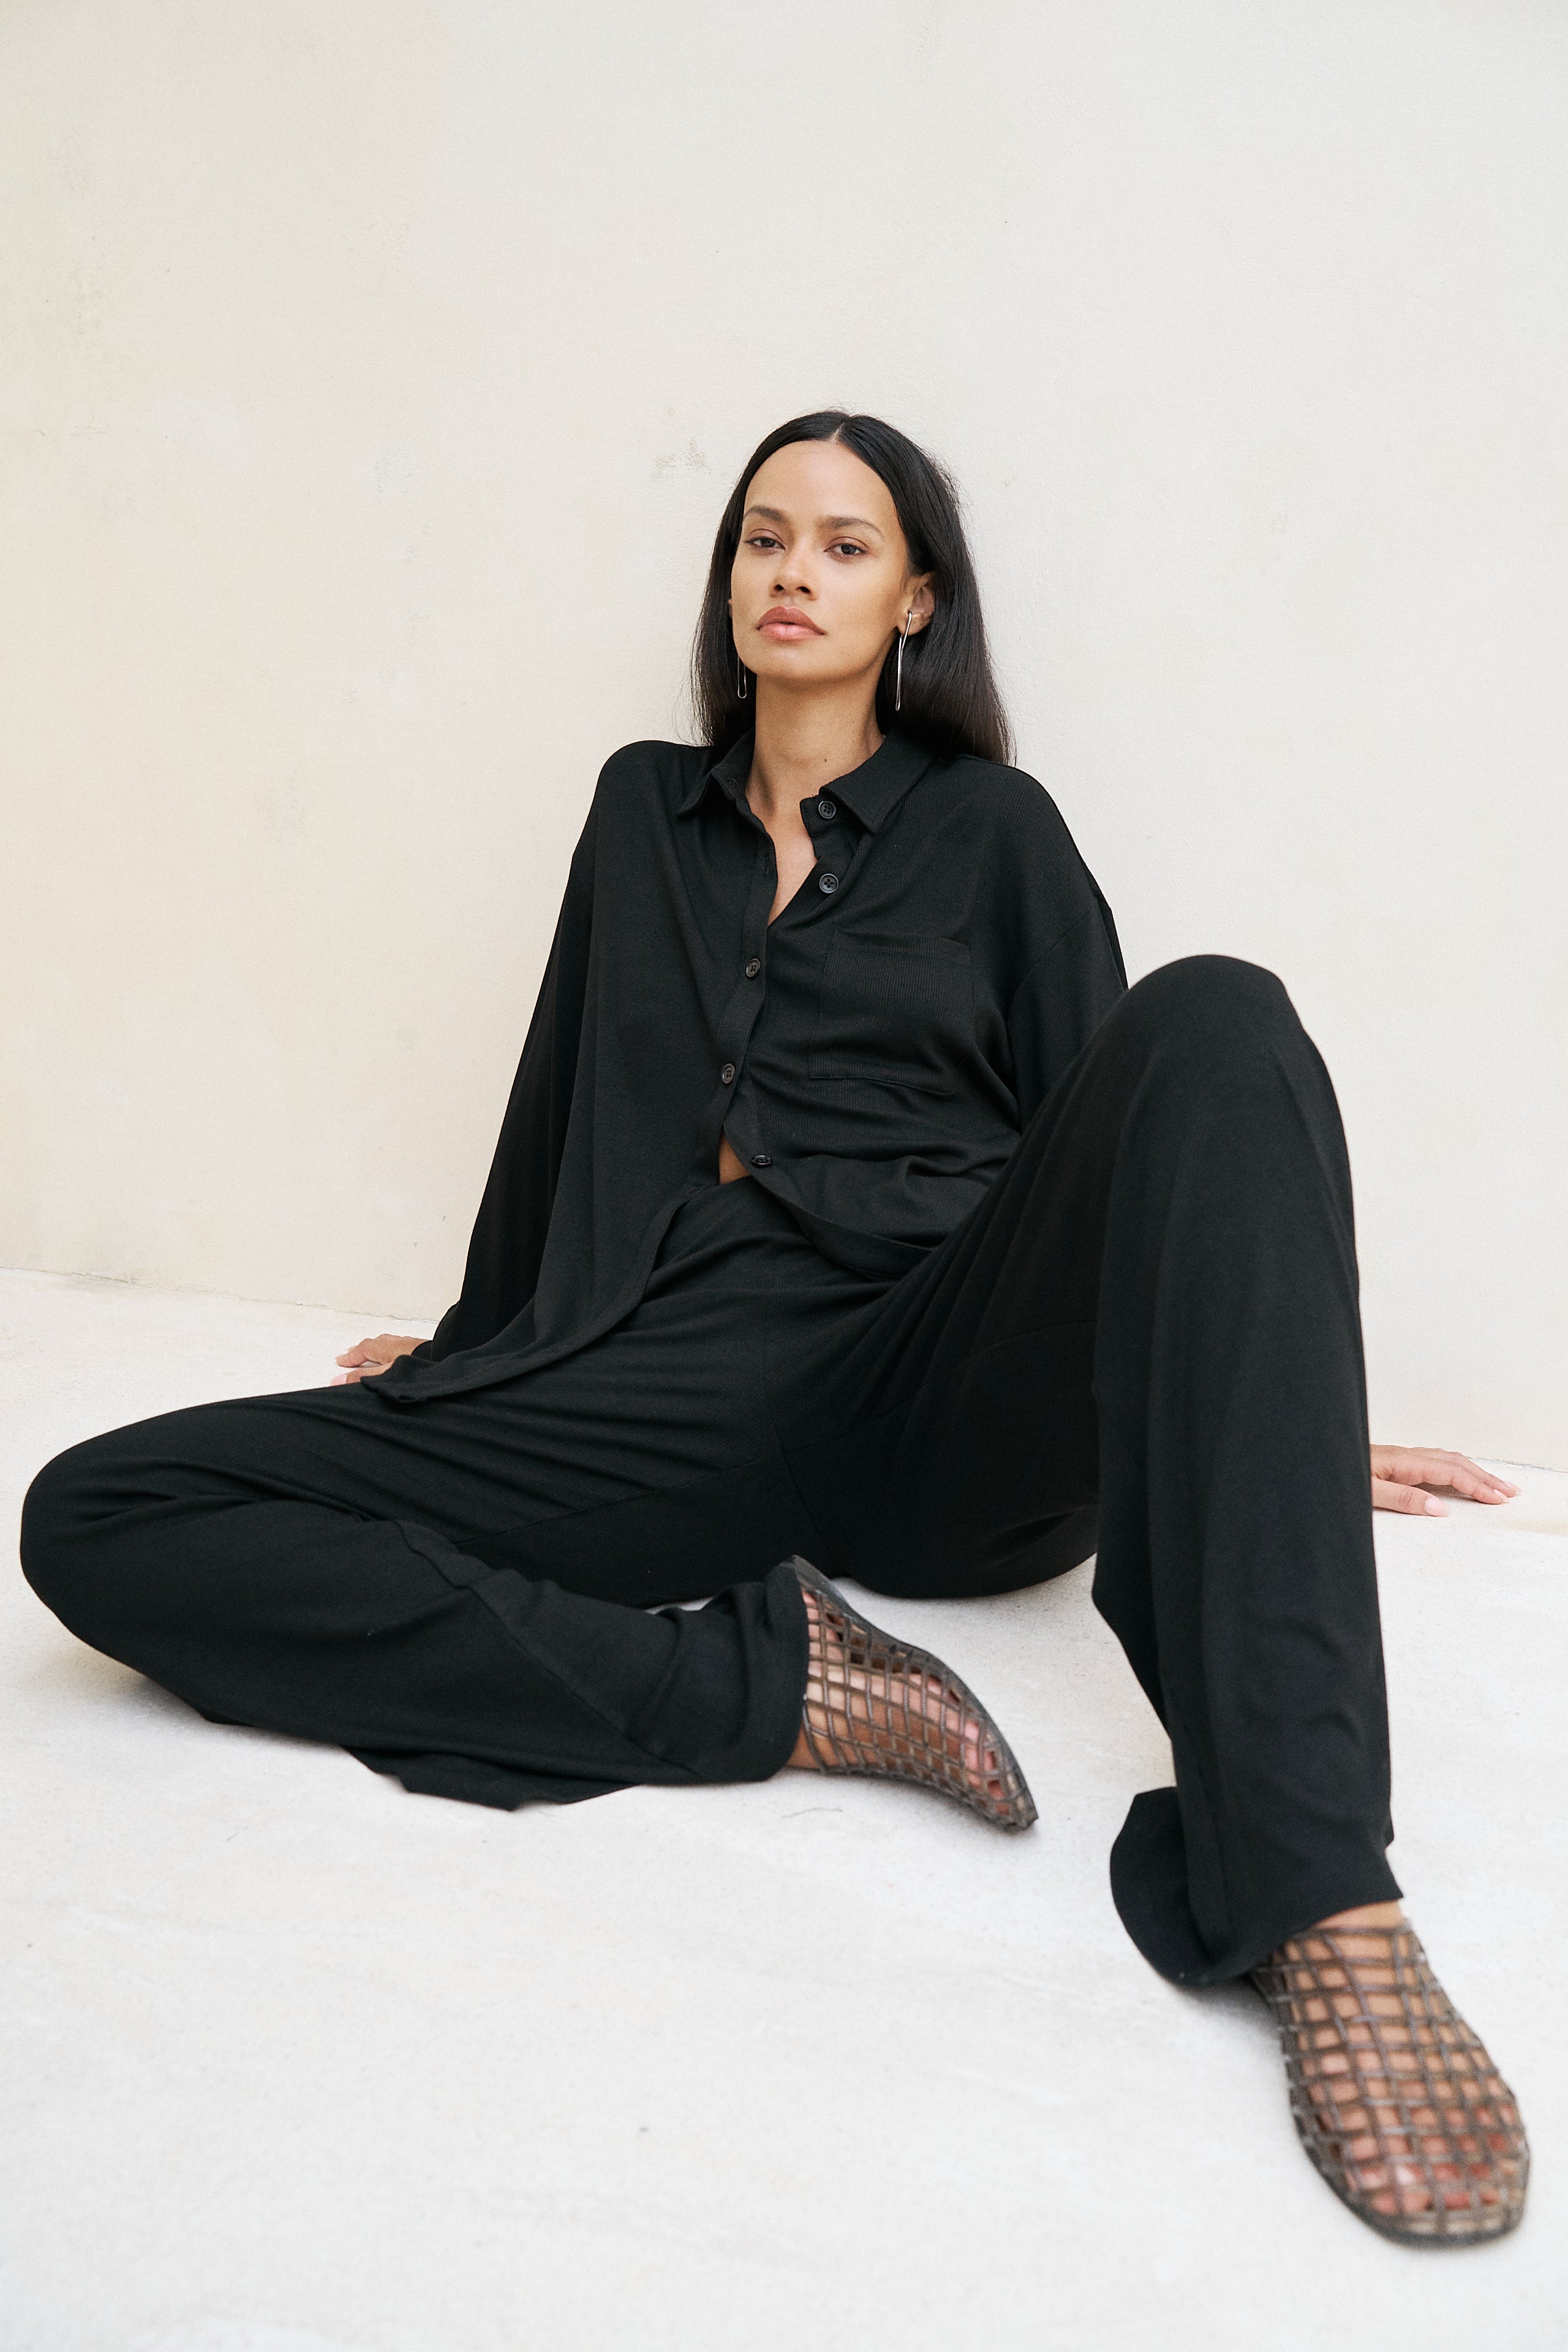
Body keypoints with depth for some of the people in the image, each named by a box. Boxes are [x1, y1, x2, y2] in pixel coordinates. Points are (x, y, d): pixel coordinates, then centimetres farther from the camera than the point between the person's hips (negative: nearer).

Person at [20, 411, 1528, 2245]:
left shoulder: (991, 826, 15)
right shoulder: (644, 810, 21)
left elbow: (1120, 1116, 17)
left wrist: (1268, 1413, 16)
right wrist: (484, 1336, 35)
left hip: (950, 1392, -1)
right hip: (678, 1393, 2)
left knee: (1216, 1021, -32)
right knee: (94, 1522, -16)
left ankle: (1319, 1900, -43)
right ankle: (776, 1680, -24)